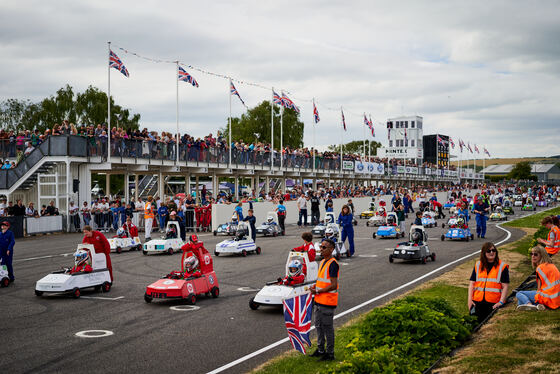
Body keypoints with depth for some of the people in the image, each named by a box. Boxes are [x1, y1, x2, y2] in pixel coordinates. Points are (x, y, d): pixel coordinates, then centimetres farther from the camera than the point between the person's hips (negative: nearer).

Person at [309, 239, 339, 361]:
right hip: (319, 300, 9)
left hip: (328, 301, -9)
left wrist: (318, 291, -16)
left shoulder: (333, 264, -17)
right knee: (318, 325, 17)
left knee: (327, 327, -1)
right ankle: (321, 350, 30)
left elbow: (333, 285, -20)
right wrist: (315, 286, 4)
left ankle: (330, 353, 10)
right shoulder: (322, 262, 13)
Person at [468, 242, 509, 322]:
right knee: (480, 321, 4)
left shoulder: (502, 267, 3)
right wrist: (470, 299, 0)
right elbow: (472, 283, 11)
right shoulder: (478, 265, 12)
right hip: (478, 301, 3)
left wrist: (501, 302, -13)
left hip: (494, 303, -3)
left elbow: (505, 286, -2)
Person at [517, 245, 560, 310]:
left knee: (519, 294, 2)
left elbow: (539, 289, -8)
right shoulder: (551, 265, 15)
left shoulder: (540, 268, -11)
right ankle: (538, 305, -9)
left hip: (548, 299, -9)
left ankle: (529, 304, -26)